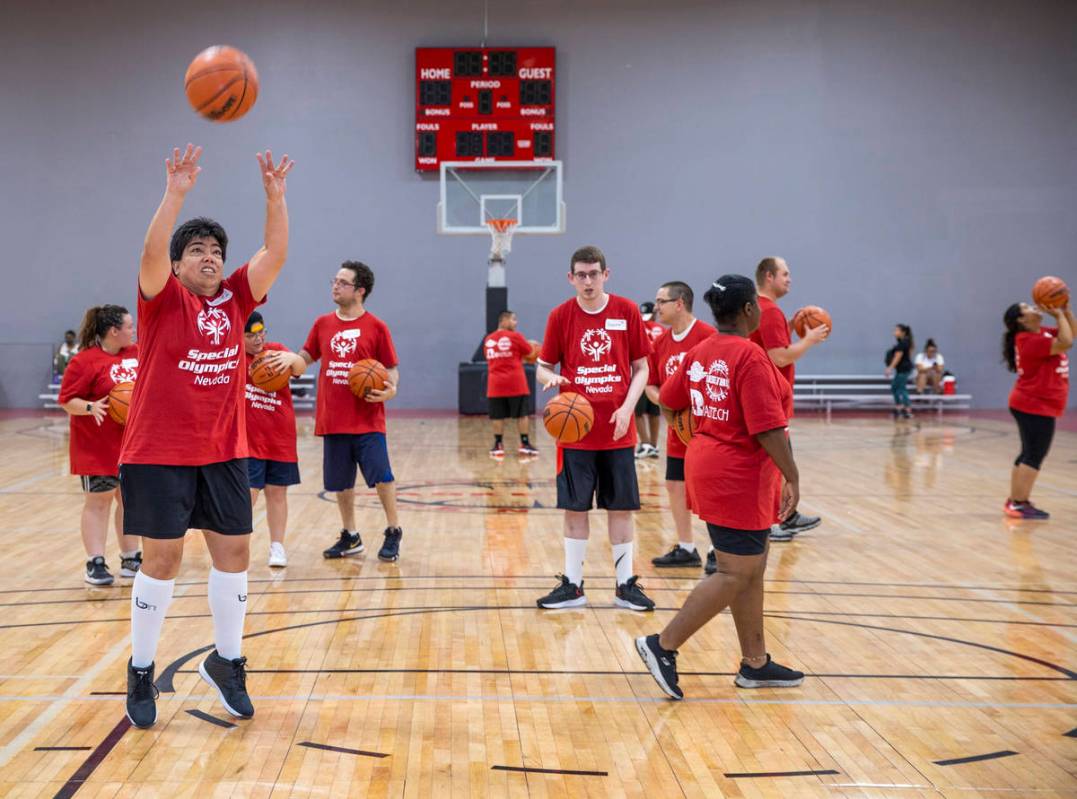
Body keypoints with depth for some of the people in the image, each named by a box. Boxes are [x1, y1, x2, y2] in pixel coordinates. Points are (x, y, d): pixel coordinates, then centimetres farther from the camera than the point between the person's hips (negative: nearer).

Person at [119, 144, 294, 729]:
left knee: (234, 552, 6)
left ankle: (226, 661, 24)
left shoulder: (234, 299, 7)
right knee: (161, 559, 0)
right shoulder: (162, 299, -3)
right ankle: (140, 672, 16)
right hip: (158, 454, -4)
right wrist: (175, 192, -32)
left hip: (223, 454, 5)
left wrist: (275, 195, -13)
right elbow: (151, 252, -23)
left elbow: (275, 254, -3)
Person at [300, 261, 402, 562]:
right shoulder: (323, 324, 7)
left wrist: (391, 388, -19)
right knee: (341, 482, 11)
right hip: (332, 419, 4)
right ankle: (350, 537, 25)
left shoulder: (376, 327, -3)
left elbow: (391, 368, 0)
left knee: (381, 476, -8)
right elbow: (306, 357, 18)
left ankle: (393, 532, 10)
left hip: (367, 420, -4)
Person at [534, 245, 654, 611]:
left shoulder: (627, 311, 0)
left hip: (617, 431, 0)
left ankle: (626, 584, 17)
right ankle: (572, 585, 15)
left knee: (621, 507, 6)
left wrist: (627, 407, -10)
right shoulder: (560, 316, 0)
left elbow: (641, 367, 4)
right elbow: (544, 367, 6)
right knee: (575, 507, 4)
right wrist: (551, 378, -18)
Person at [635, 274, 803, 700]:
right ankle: (663, 645, -3)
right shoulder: (749, 356, -19)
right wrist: (792, 476, -16)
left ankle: (755, 663, 21)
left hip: (709, 467, 9)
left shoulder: (699, 352, 7)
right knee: (735, 574, -3)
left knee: (752, 568, 15)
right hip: (738, 478, -9)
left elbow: (669, 398, 16)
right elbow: (768, 427, -22)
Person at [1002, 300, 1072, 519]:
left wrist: (1065, 310, 3)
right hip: (1036, 406, -10)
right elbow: (1066, 342, -25)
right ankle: (1020, 504, -11)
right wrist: (1059, 315, -16)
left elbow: (1071, 332, 18)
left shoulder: (1041, 333, 11)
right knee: (1035, 456, -10)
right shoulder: (1031, 341, -19)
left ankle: (1014, 502, 17)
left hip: (1033, 405, 10)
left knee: (1029, 455, 13)